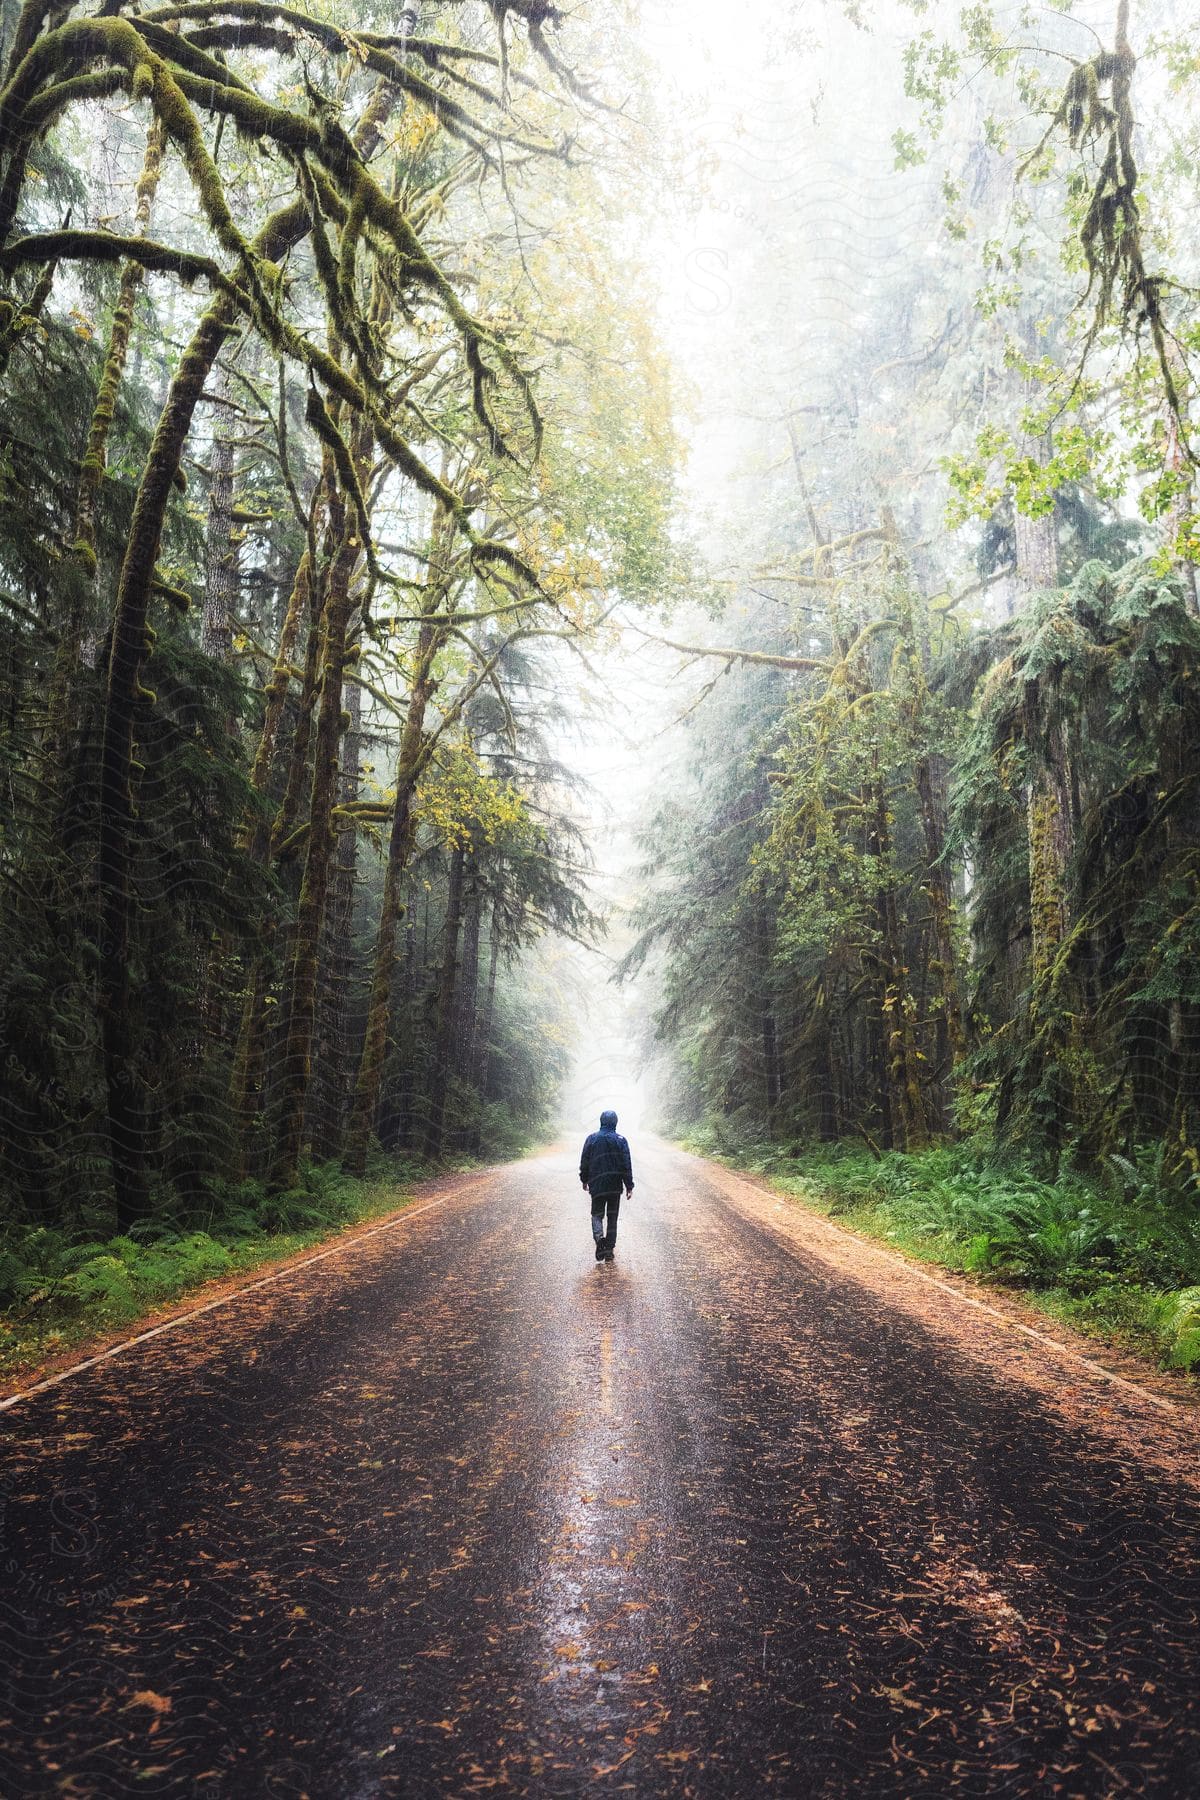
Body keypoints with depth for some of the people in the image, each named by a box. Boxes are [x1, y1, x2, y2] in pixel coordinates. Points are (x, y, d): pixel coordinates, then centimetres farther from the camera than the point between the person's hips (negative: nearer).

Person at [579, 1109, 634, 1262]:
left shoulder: (591, 1139, -1)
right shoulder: (620, 1140, -3)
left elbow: (584, 1162, 4)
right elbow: (627, 1165, -5)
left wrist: (584, 1180, 17)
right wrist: (629, 1185, -1)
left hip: (597, 1185, 0)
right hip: (616, 1186, 0)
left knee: (597, 1215, 10)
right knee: (612, 1217, 11)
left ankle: (599, 1237, -18)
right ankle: (609, 1250, 10)